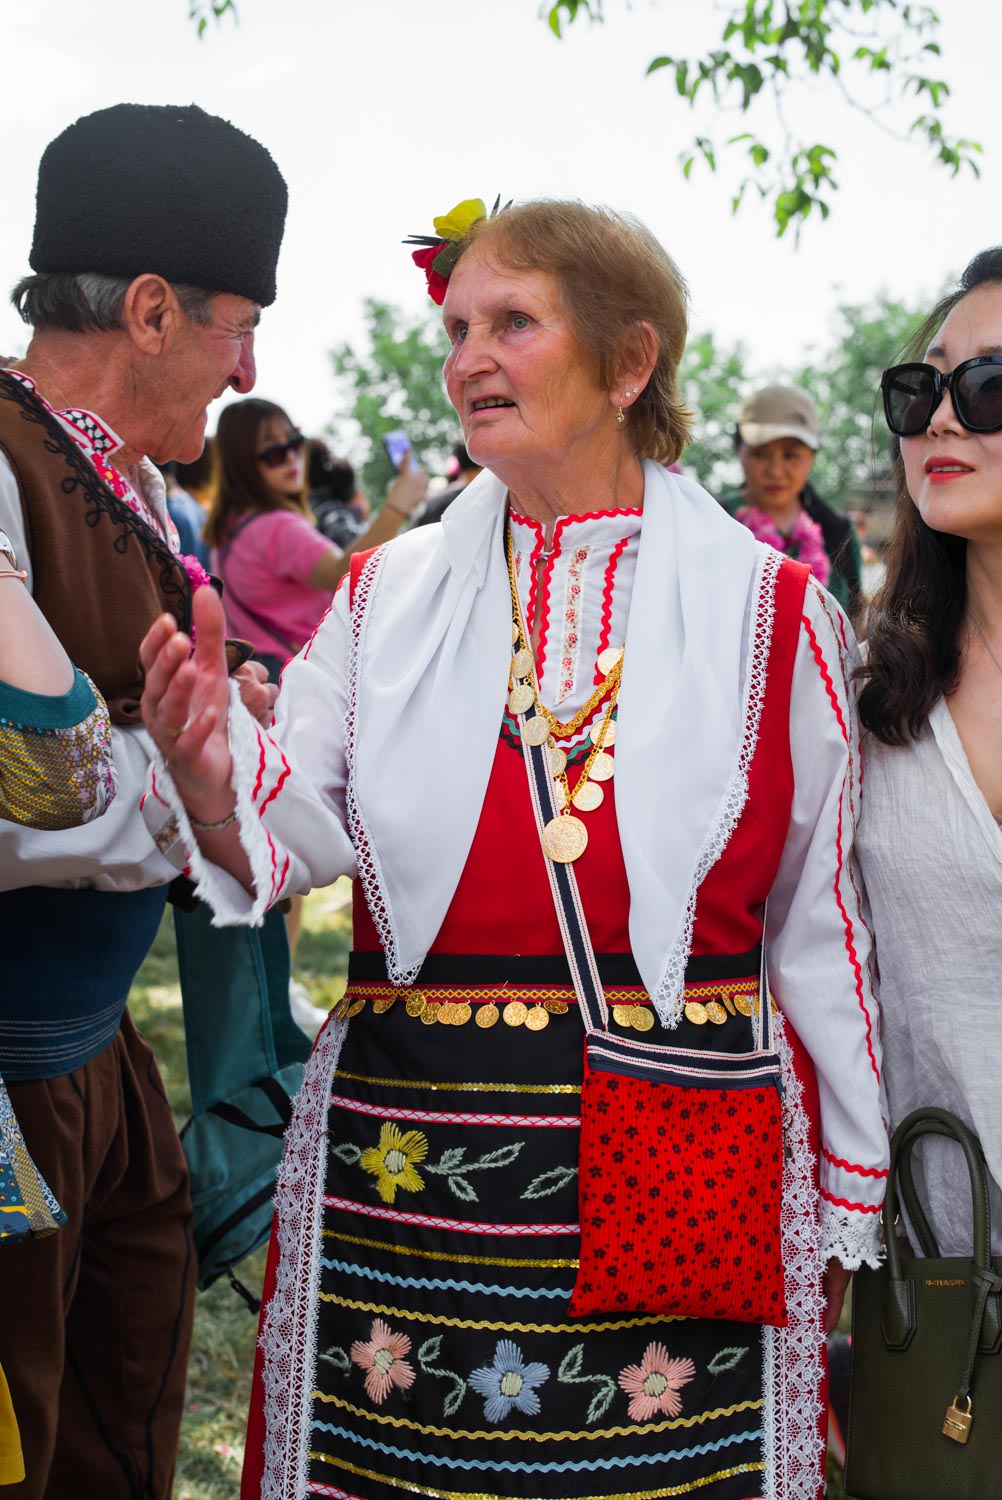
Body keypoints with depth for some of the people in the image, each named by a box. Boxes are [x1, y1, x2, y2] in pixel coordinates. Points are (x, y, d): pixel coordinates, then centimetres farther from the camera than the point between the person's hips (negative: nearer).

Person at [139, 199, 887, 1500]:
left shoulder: (772, 609, 1)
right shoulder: (389, 591, 7)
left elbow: (820, 926, 4)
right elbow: (299, 833, -1)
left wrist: (845, 1208, 8)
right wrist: (212, 765, -23)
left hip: (676, 1183, -1)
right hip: (401, 1165, 2)